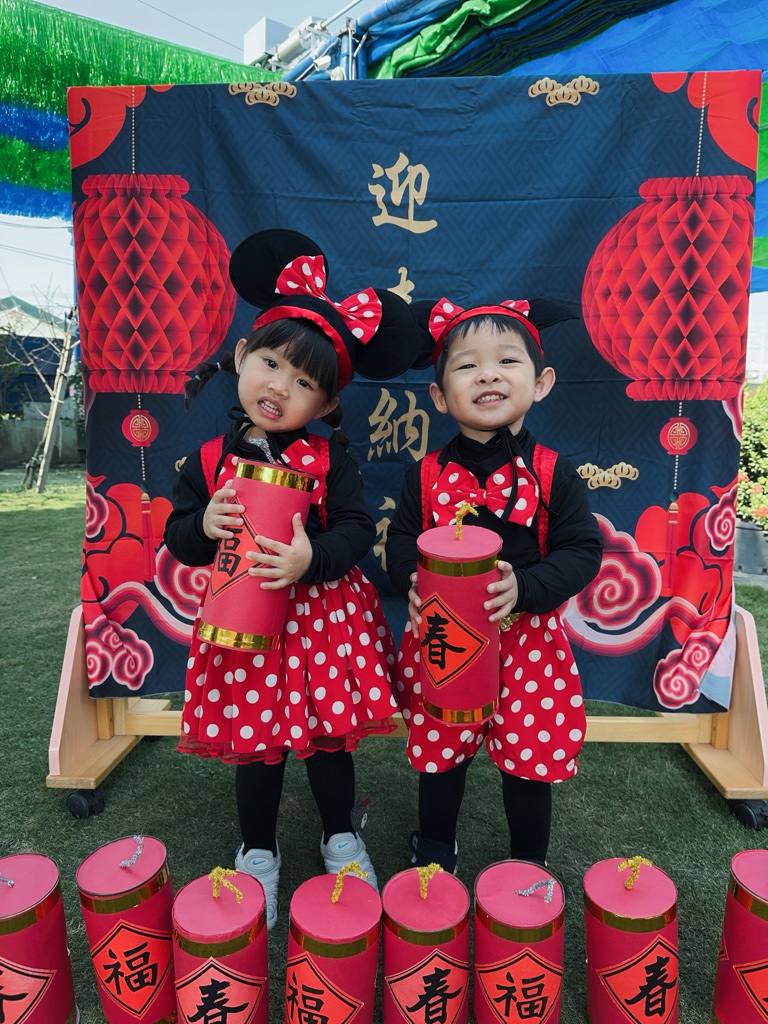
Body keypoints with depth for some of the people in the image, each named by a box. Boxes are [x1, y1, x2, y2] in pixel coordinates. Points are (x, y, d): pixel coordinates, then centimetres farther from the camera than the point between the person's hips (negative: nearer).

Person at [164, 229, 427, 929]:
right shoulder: (210, 461, -2)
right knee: (253, 742, 14)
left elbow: (358, 529, -12)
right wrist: (204, 525, -18)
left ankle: (342, 838, 42)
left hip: (324, 616, -1)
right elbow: (177, 537, 3)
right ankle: (259, 854, 40)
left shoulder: (329, 458, -6)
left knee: (328, 736, 14)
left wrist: (313, 558, -29)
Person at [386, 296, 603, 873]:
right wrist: (413, 580, -20)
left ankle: (529, 864, 43)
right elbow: (400, 539, 2)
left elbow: (583, 550, -9)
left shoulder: (553, 474, -8)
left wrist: (524, 587, -24)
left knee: (531, 758, 14)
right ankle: (435, 848, 48)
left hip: (528, 639, -1)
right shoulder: (427, 475, -4)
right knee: (439, 752, 18)